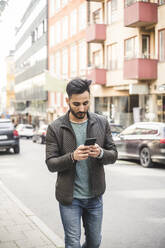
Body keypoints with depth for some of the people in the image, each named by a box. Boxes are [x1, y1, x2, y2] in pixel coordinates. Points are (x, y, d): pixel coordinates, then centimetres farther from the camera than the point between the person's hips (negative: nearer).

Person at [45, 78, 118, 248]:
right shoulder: (55, 128, -7)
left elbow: (113, 155, 3)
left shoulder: (102, 123, 0)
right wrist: (72, 157, -28)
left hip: (95, 195, 3)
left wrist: (100, 153, -20)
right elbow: (51, 164, -9)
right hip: (69, 197, -3)